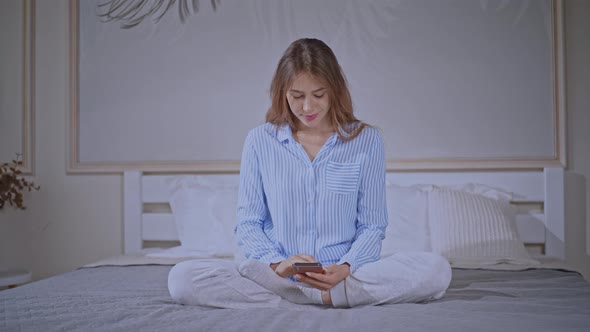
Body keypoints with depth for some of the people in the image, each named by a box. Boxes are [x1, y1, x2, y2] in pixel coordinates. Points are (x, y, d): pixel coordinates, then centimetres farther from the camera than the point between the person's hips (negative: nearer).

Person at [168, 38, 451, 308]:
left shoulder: (366, 139, 4)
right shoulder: (259, 141, 5)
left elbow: (372, 225, 3)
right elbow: (248, 224, 5)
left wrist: (346, 267, -17)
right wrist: (276, 264, -15)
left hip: (345, 275, 0)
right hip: (274, 276, 1)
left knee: (436, 269, -26)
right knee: (182, 278, -25)